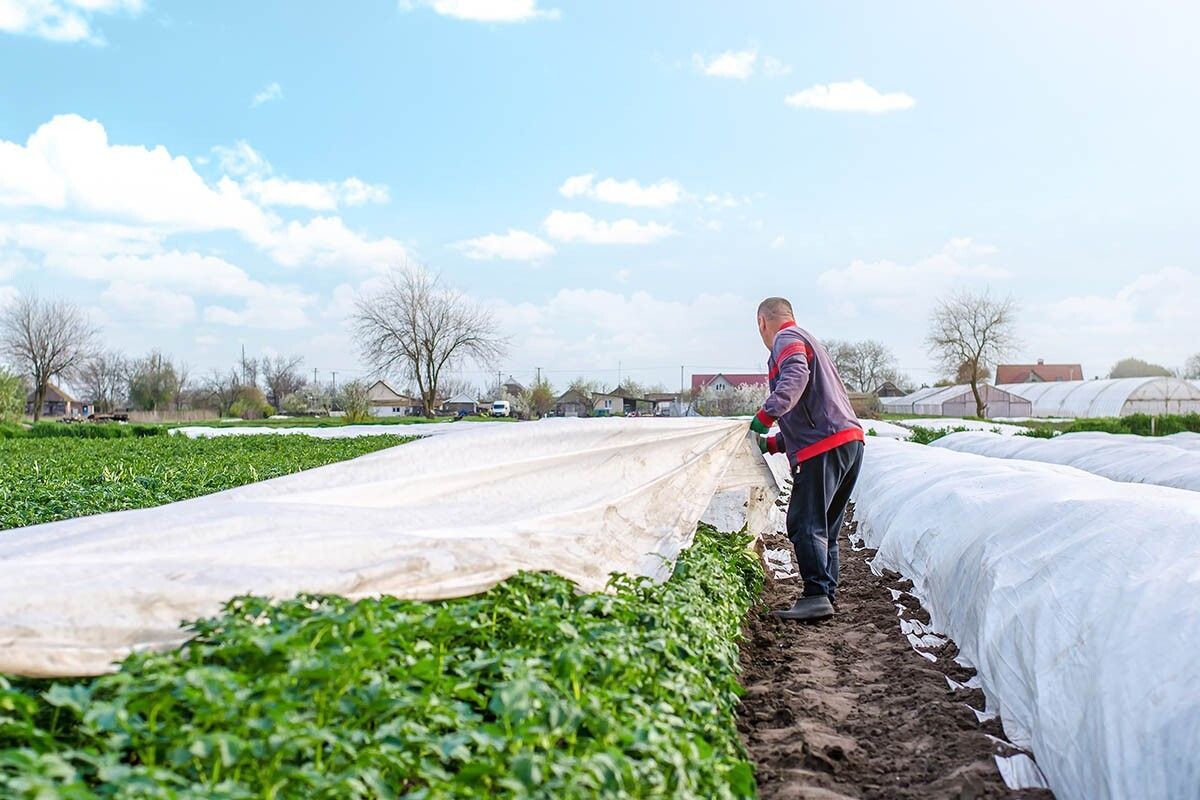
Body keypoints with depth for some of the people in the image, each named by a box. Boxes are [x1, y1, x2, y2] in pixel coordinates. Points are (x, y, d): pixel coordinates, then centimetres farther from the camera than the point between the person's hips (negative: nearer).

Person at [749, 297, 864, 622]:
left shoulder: (787, 338, 1)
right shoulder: (808, 340, 31)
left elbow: (796, 375, -24)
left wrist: (768, 413, -32)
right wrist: (772, 443, 28)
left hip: (823, 446, -10)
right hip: (850, 439, 10)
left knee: (805, 524, -9)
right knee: (824, 527, 13)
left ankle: (816, 596, -13)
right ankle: (827, 595, 15)